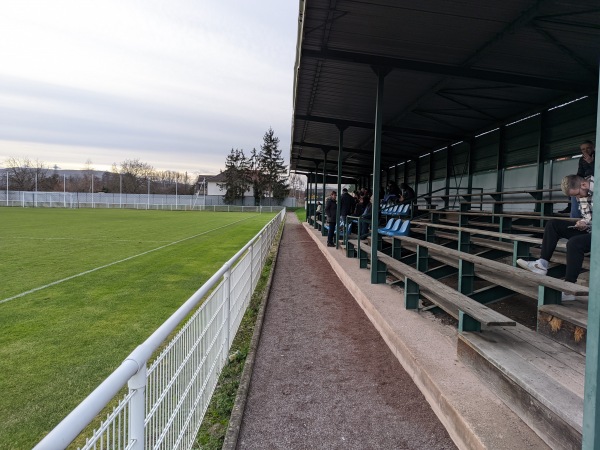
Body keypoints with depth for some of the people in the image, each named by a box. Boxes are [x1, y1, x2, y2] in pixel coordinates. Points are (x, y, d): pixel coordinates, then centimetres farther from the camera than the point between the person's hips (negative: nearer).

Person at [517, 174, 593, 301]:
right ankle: (542, 264, -9)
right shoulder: (581, 194, 6)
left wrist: (588, 224, -24)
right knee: (553, 224, -2)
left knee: (575, 243, -33)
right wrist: (583, 222, -7)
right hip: (589, 229, 8)